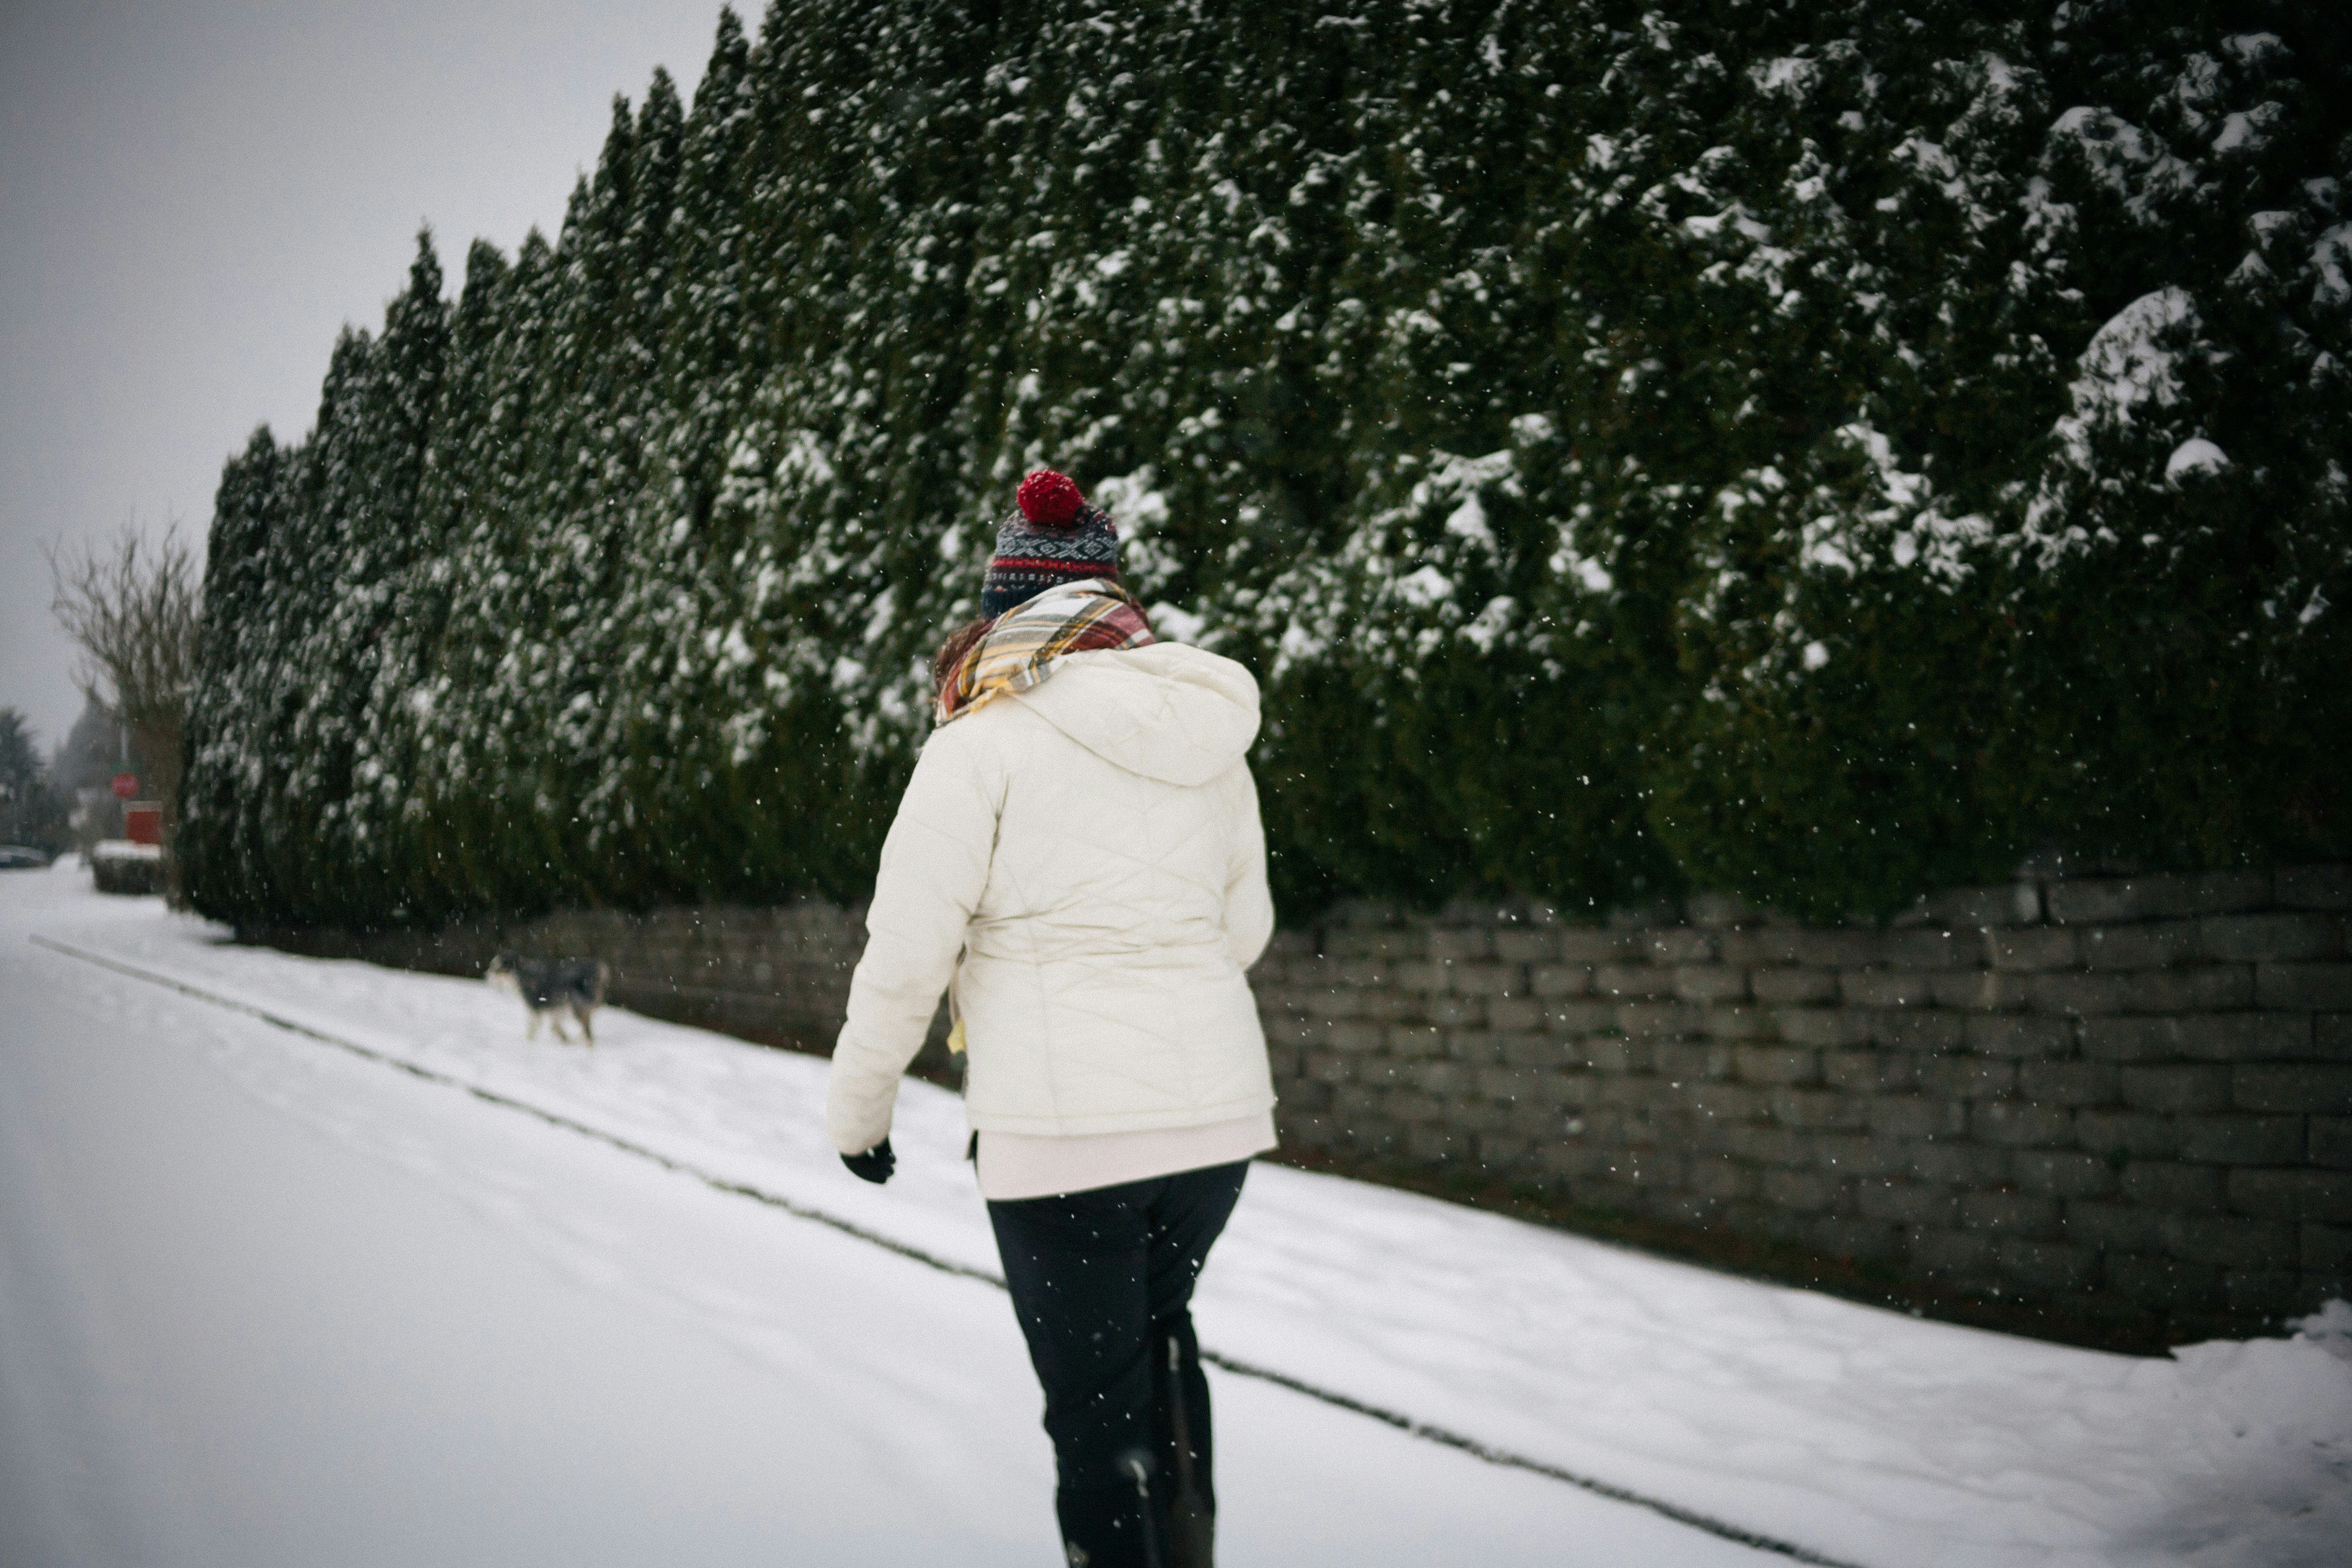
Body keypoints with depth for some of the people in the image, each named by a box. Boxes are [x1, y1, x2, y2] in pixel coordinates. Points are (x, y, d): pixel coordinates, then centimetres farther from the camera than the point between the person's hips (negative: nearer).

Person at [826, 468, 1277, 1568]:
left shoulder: (982, 744, -9)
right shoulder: (1210, 741, 7)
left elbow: (905, 955, -8)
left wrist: (856, 1107, 7)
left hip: (1067, 1127, -6)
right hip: (1220, 1108, 6)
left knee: (1097, 1408, 7)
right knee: (1158, 1330, 29)